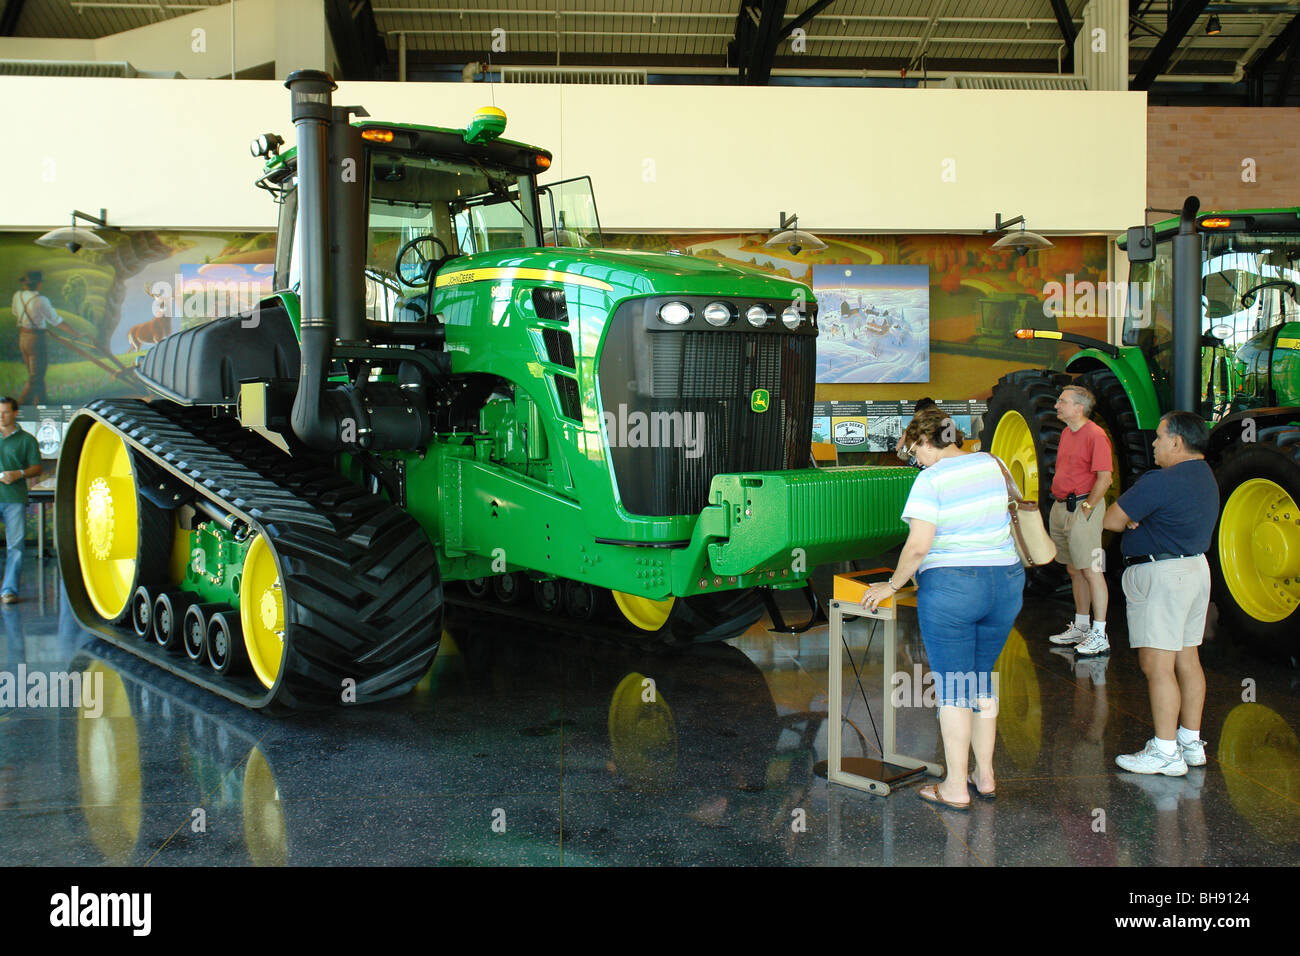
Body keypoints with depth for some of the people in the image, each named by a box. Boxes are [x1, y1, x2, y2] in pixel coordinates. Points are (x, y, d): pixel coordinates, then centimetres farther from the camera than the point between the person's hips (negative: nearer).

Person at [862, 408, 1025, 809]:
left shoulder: (930, 479, -13)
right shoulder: (992, 464, 6)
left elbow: (918, 546, -19)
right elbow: (1013, 517, 16)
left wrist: (892, 586, -6)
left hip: (950, 589, -6)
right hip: (1005, 583, 7)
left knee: (952, 689, 4)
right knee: (982, 681, 19)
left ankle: (956, 787, 10)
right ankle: (985, 774, 27)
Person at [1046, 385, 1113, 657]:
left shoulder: (1095, 435, -13)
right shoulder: (1066, 433, 15)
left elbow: (1104, 478, -18)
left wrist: (1086, 508, -17)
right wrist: (1060, 503, 16)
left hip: (1082, 508, -9)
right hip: (1061, 507, 9)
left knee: (1091, 571, -6)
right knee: (1074, 571, 16)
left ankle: (1099, 635, -3)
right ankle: (1080, 627, 26)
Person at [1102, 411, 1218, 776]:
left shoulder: (1161, 482, -19)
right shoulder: (1206, 477, 13)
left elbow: (1111, 520, -16)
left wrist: (1131, 522, 5)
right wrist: (1137, 521, -3)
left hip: (1161, 575, -10)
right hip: (1196, 567, 10)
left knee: (1157, 665, -6)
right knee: (1187, 660, 15)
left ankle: (1166, 753, -4)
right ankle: (1191, 742, 24)